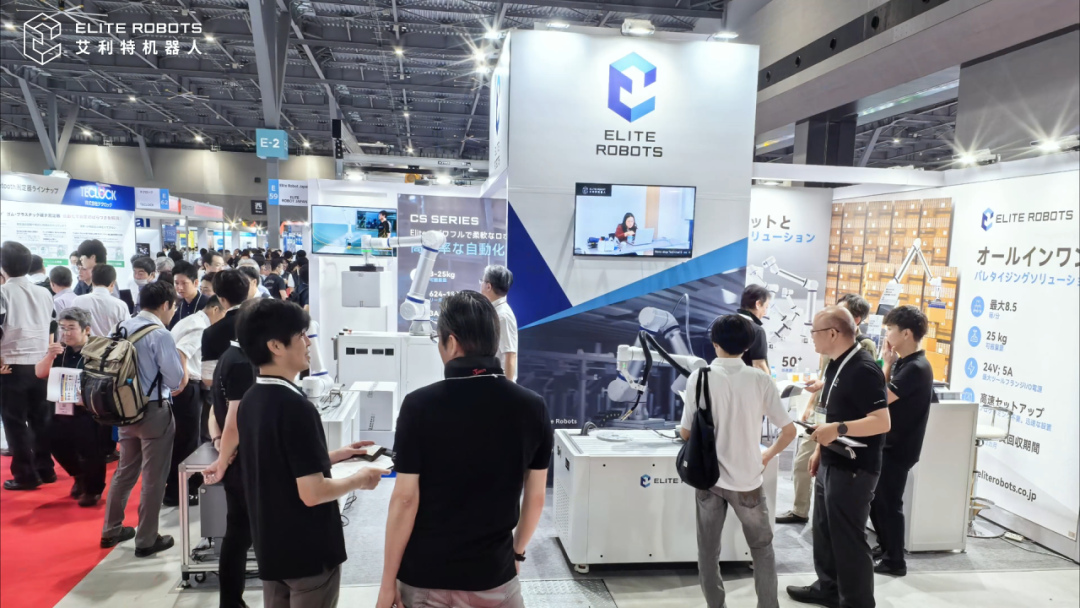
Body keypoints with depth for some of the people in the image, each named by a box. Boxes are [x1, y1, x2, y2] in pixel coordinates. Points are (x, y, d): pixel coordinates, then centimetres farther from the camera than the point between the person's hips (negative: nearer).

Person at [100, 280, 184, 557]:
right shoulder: (160, 335, -19)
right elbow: (176, 380, -17)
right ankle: (146, 540, 14)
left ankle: (111, 530, 32)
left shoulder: (122, 327, 4)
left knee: (125, 470, 21)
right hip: (155, 411, -7)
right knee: (153, 478, 5)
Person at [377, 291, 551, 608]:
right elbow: (535, 496, 1)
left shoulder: (419, 405, -16)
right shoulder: (532, 407, -8)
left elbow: (405, 499, -14)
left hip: (425, 574, -1)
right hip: (494, 573, 2)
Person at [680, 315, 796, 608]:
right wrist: (768, 456, 14)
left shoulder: (699, 377, -8)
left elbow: (686, 433, -5)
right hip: (746, 479, 0)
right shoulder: (760, 380, -7)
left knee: (708, 551, 14)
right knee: (762, 548, 19)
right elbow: (789, 431, -4)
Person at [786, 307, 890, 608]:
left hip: (854, 469, -10)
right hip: (831, 464, 10)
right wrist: (821, 449, 18)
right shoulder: (836, 365, 10)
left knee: (848, 538, 3)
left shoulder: (863, 369, -20)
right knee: (825, 530, 19)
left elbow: (882, 422, -25)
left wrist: (838, 429, -34)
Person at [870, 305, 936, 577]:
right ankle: (885, 547, 35)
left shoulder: (916, 368, -21)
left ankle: (894, 561, 16)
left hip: (899, 448, -9)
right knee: (876, 499, 19)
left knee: (888, 503, 2)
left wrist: (887, 365, -16)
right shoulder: (903, 363, 8)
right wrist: (889, 364, 4)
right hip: (887, 443, 9)